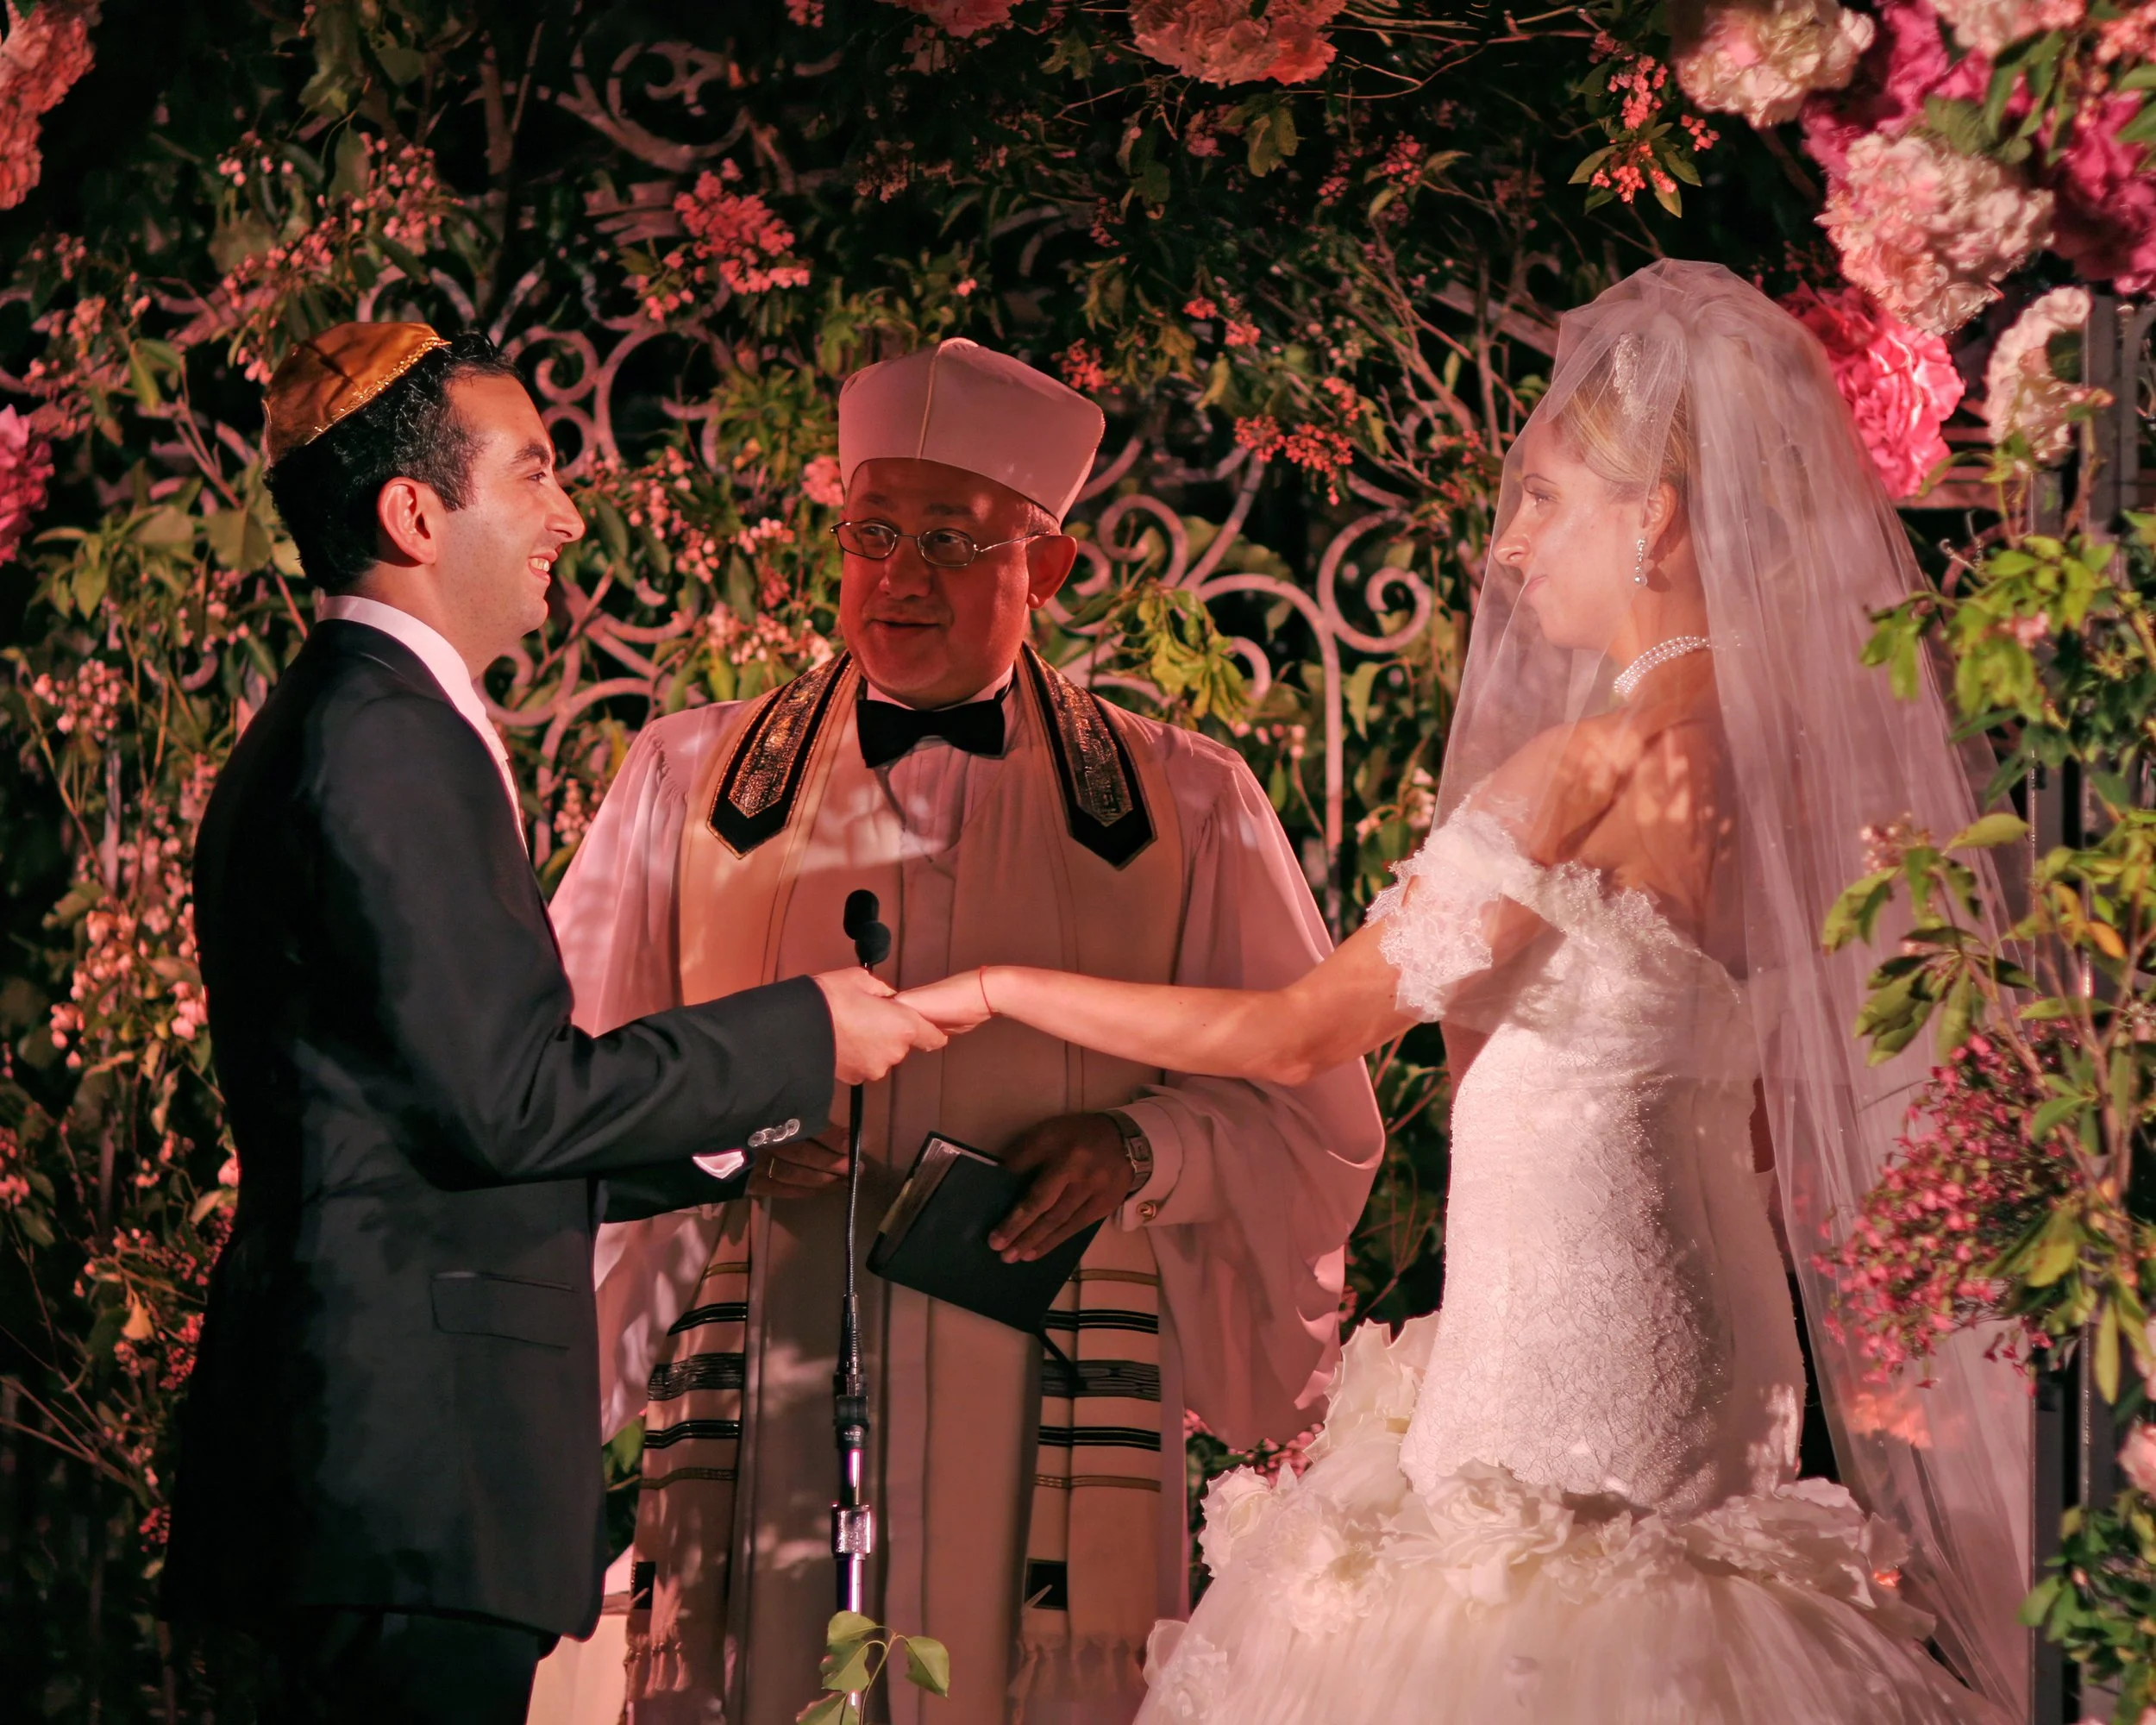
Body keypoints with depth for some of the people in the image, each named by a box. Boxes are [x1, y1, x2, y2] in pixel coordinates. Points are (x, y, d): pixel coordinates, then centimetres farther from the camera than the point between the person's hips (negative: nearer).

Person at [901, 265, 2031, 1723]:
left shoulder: (1592, 775, -18)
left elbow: (1298, 1034, -11)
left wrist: (1001, 989, -1)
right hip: (1711, 1317, 8)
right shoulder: (1783, 748, 6)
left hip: (1560, 1354, -8)